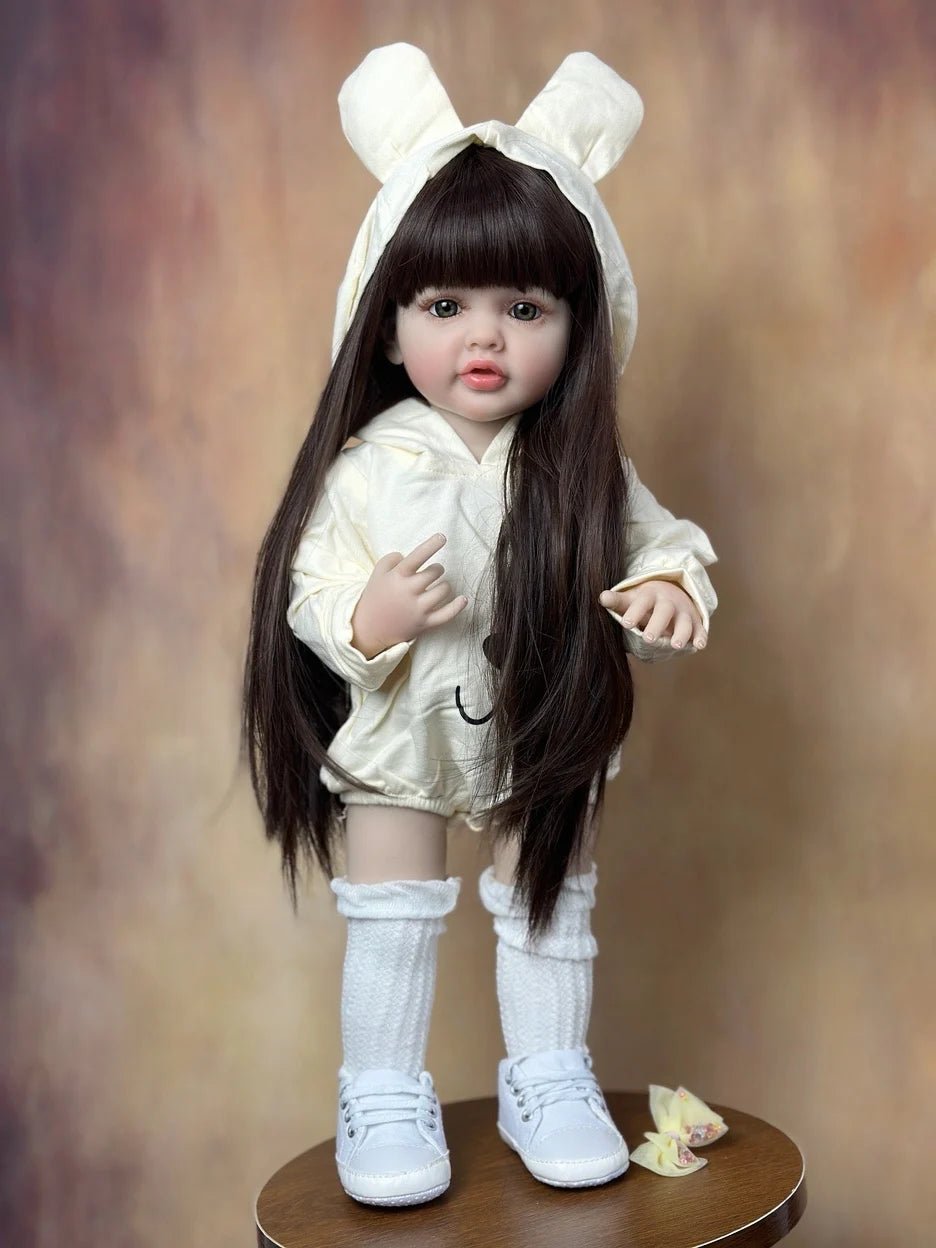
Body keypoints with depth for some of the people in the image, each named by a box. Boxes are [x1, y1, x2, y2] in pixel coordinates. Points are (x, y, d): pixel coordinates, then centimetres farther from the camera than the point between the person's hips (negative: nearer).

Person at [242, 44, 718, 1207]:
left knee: (551, 896, 16)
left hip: (547, 738, 2)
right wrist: (367, 618, -33)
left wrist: (671, 589, -25)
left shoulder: (585, 470, -11)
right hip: (400, 741, -1)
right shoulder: (368, 467, -16)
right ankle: (383, 1095, 30)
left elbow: (658, 540, -3)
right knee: (390, 917, 12)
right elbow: (310, 591, -13)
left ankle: (547, 1079, 36)